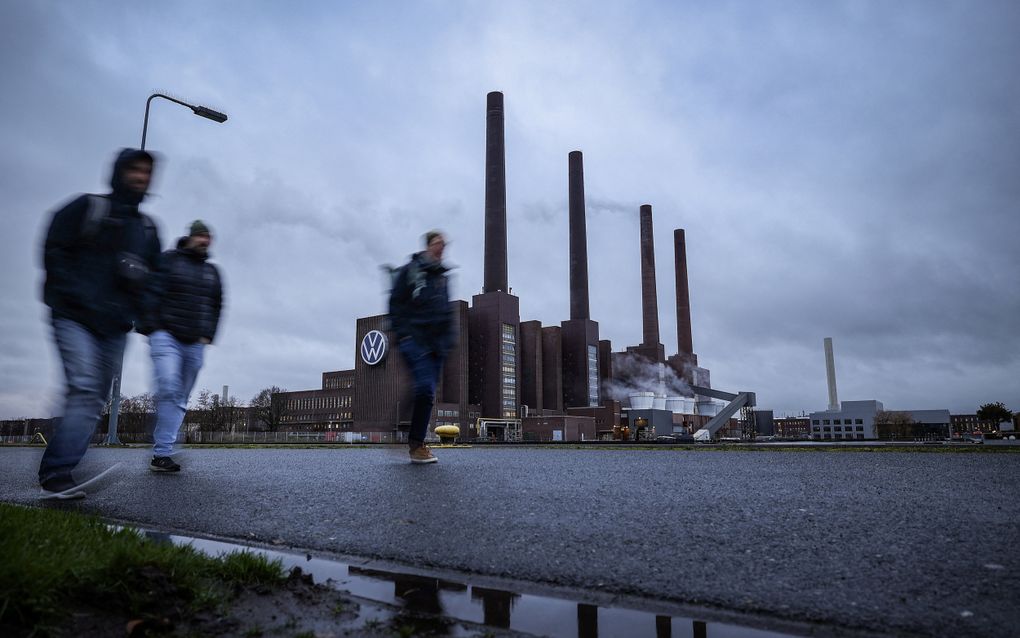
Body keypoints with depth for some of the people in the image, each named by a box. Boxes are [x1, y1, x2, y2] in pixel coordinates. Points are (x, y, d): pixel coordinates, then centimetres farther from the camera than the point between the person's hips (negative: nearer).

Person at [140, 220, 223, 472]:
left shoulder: (212, 272, 16)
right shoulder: (168, 260, 2)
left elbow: (217, 306, 20)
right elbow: (150, 294, -4)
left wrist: (208, 335, 9)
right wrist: (151, 328, -12)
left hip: (195, 344, 5)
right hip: (166, 337, -5)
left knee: (181, 399, 2)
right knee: (168, 389, -20)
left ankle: (161, 454, 4)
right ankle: (162, 452, -15)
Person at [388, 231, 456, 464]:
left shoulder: (442, 276, 19)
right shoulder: (409, 271, 2)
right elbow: (395, 304, -2)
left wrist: (449, 337, 13)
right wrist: (402, 333, -10)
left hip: (436, 342, 6)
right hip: (414, 338, -6)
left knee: (427, 393, 5)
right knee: (426, 388, -20)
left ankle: (416, 444, 14)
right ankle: (415, 444, -8)